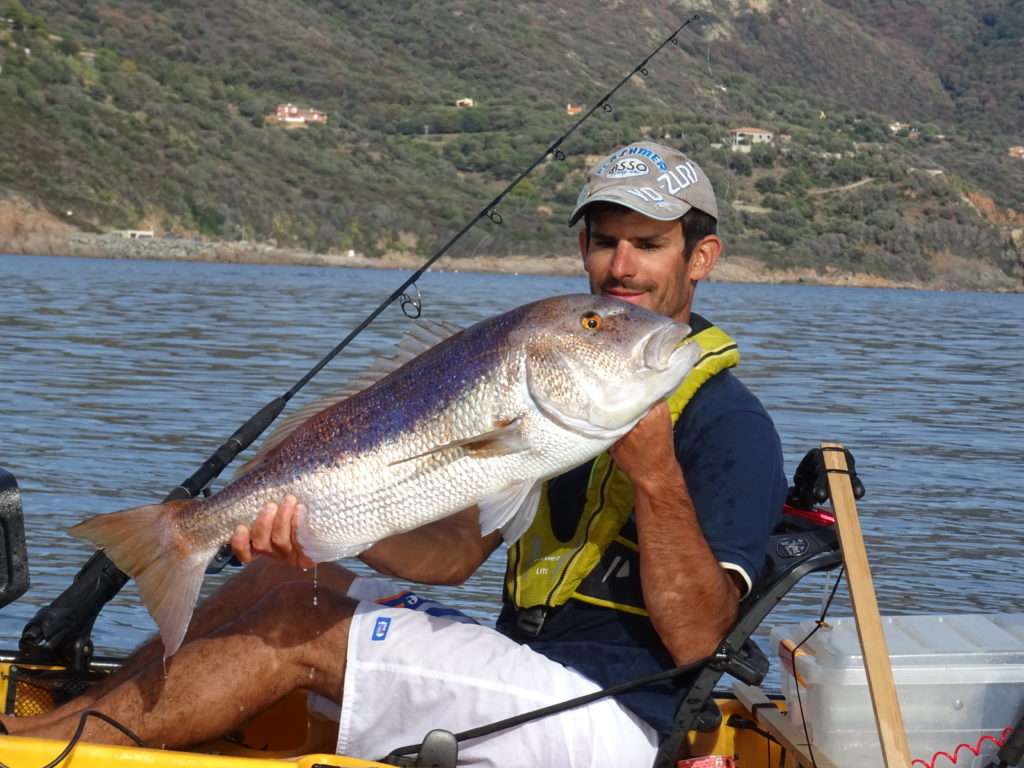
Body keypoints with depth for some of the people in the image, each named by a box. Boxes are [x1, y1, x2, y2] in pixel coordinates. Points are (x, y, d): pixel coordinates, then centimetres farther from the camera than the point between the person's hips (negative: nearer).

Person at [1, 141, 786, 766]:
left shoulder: (729, 424, -10)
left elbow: (694, 636, -18)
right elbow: (457, 548, 9)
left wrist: (654, 472, -27)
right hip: (524, 677, 8)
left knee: (294, 630, -18)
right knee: (275, 581, -1)